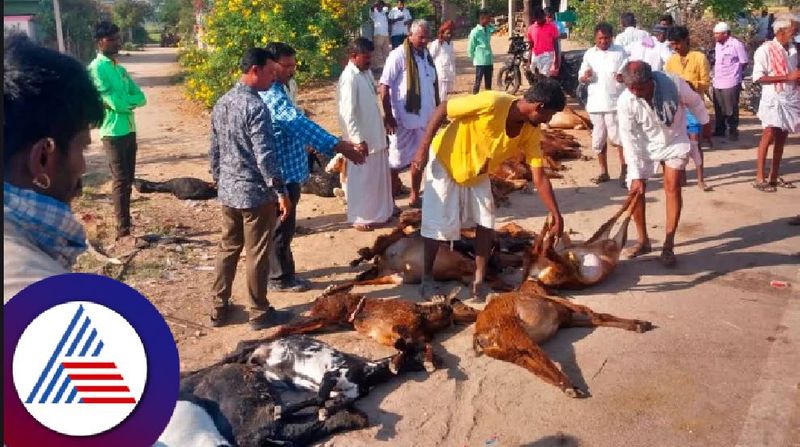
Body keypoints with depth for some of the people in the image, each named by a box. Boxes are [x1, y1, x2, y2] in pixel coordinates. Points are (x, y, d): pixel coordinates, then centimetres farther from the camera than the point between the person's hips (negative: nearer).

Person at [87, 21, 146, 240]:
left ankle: (125, 222, 24)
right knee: (120, 181, -5)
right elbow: (115, 102, -18)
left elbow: (141, 98, 5)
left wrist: (124, 101, -11)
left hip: (129, 130, 8)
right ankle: (123, 231, 1)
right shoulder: (96, 69, -11)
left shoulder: (120, 68, 14)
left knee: (128, 180, 13)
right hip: (113, 132, -8)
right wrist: (130, 100, -1)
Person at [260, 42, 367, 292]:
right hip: (281, 172, -11)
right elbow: (301, 125, -35)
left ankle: (279, 271, 32)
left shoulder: (274, 91, 12)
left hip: (284, 170, 11)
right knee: (282, 227, 2)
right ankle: (280, 278, 15)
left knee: (280, 225, 19)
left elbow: (295, 125, 20)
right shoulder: (272, 96, -24)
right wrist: (339, 147, -40)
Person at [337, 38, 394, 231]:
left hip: (375, 136, 9)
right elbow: (348, 114, -21)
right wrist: (358, 140, -22)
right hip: (362, 139, -9)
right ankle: (359, 218, 17)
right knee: (360, 179, 3)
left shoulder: (366, 73, 8)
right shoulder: (349, 78, -19)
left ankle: (376, 213, 32)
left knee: (377, 176, 18)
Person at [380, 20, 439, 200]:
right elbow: (384, 86, -16)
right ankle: (390, 196, 17)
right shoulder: (398, 55, -14)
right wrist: (388, 115, -18)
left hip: (425, 116, 7)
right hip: (404, 117, -6)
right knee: (397, 159, 4)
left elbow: (433, 83, 17)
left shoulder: (426, 54, 8)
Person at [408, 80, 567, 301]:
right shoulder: (492, 103, -34)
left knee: (486, 223, 0)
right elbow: (442, 109, -24)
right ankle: (427, 280, 14)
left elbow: (540, 179, -11)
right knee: (438, 225, -3)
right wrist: (423, 149, -25)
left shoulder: (531, 132, -15)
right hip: (445, 162, -6)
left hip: (478, 173, 6)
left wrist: (557, 216, -13)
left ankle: (479, 280, 12)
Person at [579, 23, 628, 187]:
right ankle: (604, 172, 20)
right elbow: (581, 78, 8)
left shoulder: (620, 52, -1)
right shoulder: (589, 54, 7)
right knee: (598, 139, 8)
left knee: (618, 137, -5)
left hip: (615, 102, -3)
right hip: (595, 103, 4)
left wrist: (623, 77, -25)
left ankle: (624, 171, 8)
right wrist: (585, 76, -15)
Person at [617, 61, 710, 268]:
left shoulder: (674, 83, -28)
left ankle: (668, 246, -6)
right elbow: (629, 140, -22)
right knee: (636, 189, -4)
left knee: (672, 186, -12)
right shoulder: (625, 101, -26)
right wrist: (635, 175, -24)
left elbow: (694, 102, -6)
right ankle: (643, 241, 15)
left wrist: (705, 123, 10)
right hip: (644, 146, 1)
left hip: (674, 141, -1)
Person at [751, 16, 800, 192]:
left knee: (781, 137, 8)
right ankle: (759, 178, -7)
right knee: (769, 135, -11)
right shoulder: (765, 49, -10)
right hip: (773, 99, -6)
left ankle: (774, 177, 15)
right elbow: (758, 77, -16)